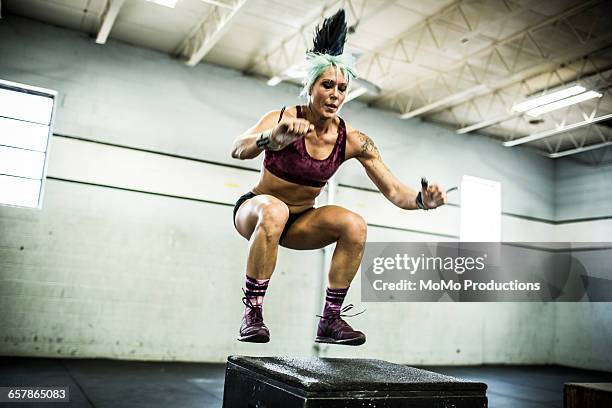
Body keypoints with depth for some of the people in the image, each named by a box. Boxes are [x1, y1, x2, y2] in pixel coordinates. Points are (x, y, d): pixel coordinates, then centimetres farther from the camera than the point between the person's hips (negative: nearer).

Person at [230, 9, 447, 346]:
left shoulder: (352, 140, -12)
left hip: (300, 221, 3)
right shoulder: (282, 118, -20)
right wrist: (272, 137, -59)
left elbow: (394, 191, -14)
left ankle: (330, 320, -11)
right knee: (274, 209, -37)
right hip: (253, 210, -3)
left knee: (354, 225, -22)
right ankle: (252, 312, -26)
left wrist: (422, 200, -35)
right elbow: (237, 150, -39)